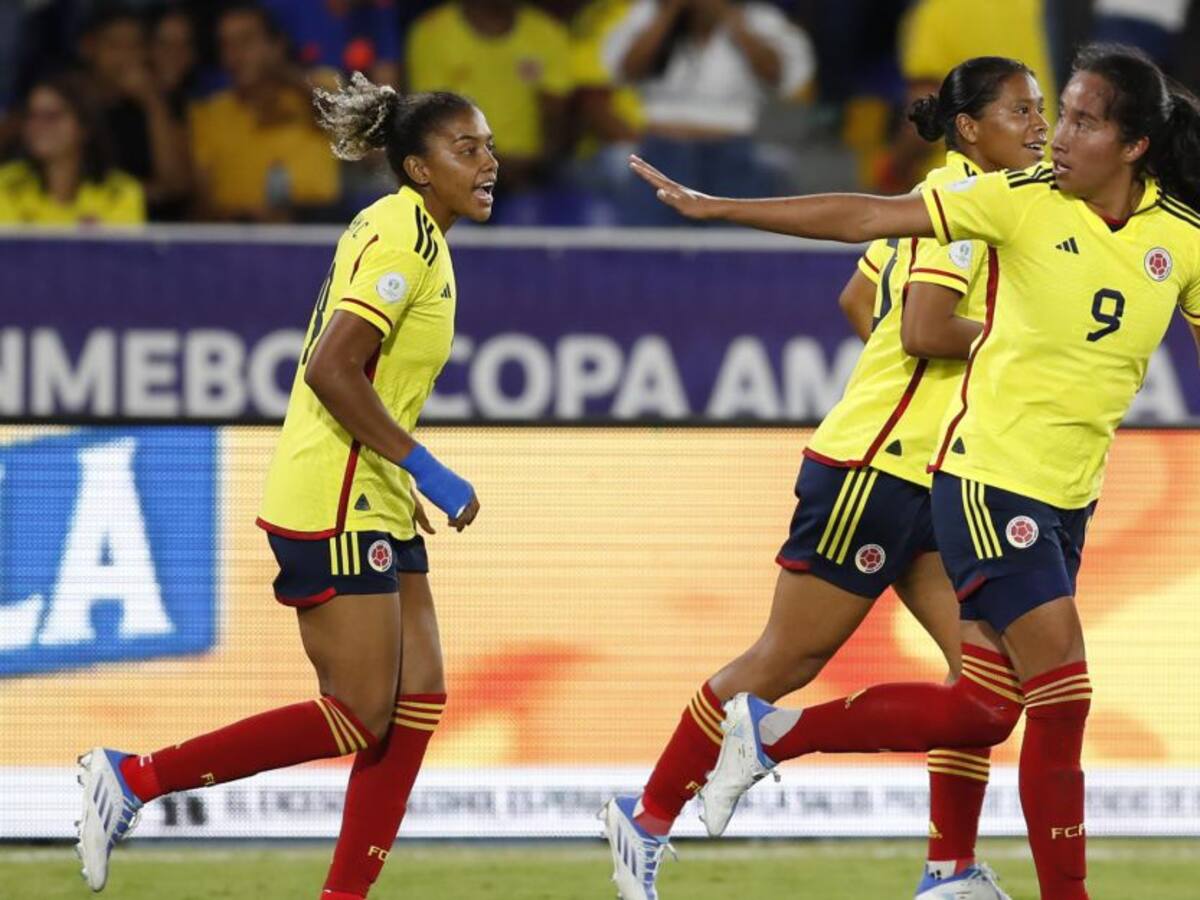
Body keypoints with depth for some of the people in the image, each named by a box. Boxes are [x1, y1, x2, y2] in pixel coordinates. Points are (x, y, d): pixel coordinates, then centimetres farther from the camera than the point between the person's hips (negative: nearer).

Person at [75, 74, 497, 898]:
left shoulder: (407, 231, 16)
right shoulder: (402, 237, -15)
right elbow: (331, 370, -24)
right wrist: (421, 467, -20)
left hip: (373, 502, 10)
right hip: (335, 502, -10)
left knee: (419, 699, 5)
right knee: (358, 720, -9)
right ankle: (134, 778, -4)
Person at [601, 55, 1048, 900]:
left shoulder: (947, 196, 15)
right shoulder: (959, 199, -14)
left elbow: (858, 298, 23)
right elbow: (925, 330, -25)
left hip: (923, 476, 10)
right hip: (873, 470, -10)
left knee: (989, 655, 0)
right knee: (789, 658, -2)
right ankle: (648, 819, 9)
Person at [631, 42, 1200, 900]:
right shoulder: (1024, 201, -11)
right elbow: (869, 218, -11)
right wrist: (716, 208, -13)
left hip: (1069, 498, 5)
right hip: (990, 474, -5)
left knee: (980, 713, 7)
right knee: (1063, 698, -12)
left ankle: (773, 733, 21)